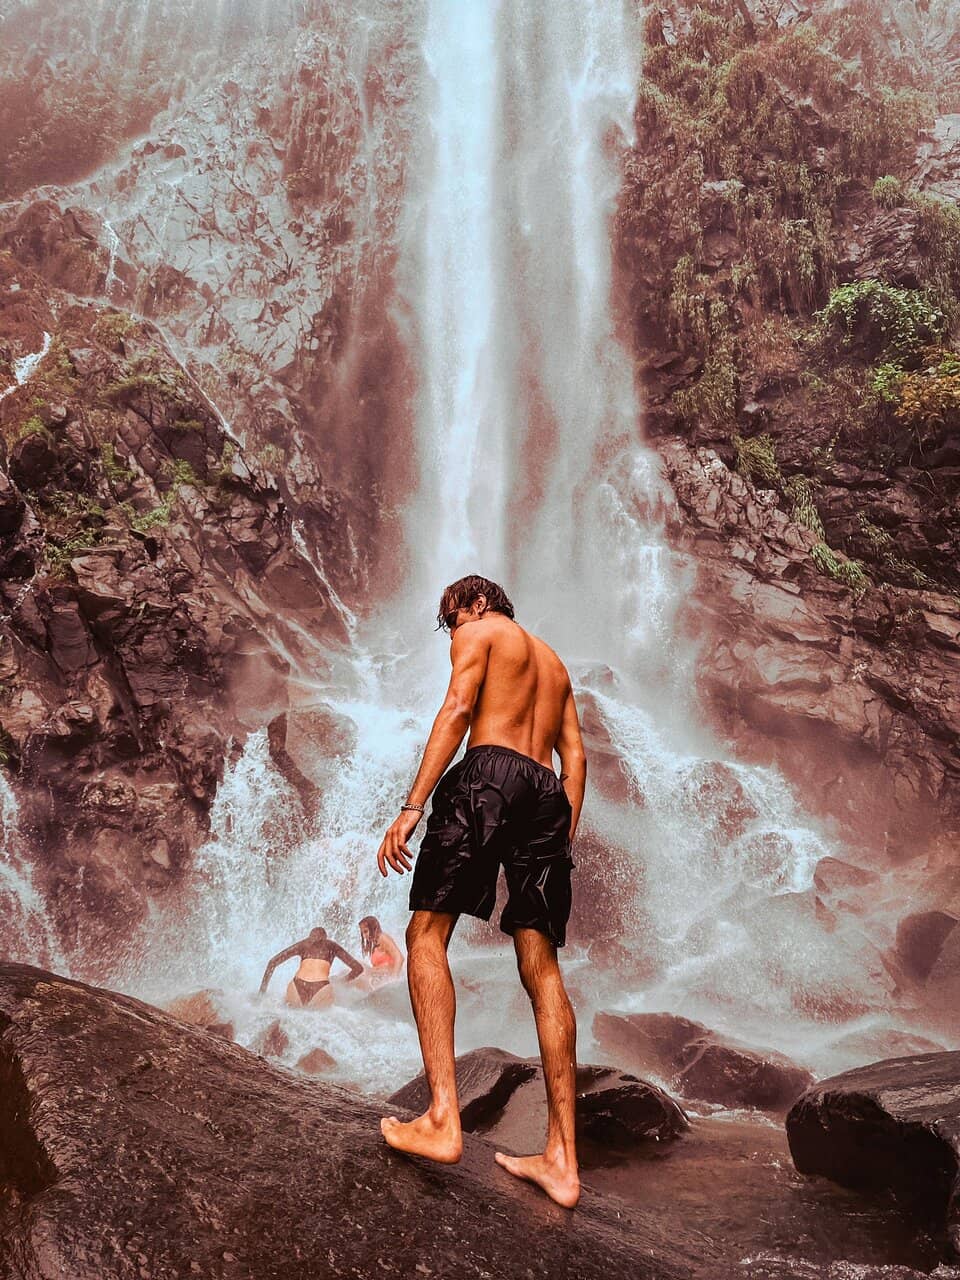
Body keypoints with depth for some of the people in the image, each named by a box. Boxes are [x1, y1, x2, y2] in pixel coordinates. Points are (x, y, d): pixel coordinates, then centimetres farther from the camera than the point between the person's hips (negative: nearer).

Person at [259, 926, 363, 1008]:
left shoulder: (303, 944, 27)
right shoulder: (332, 946, 26)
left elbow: (273, 962, 20)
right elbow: (358, 968, 22)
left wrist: (262, 990, 22)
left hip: (298, 987, 2)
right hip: (321, 988, -2)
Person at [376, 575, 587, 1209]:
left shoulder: (480, 633, 11)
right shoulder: (554, 661, 32)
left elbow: (458, 709, -6)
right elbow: (575, 753, 22)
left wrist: (412, 806, -12)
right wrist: (566, 836, 17)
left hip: (489, 774, -6)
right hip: (548, 794, 7)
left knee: (427, 936, -4)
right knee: (542, 970, 2)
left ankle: (443, 1119, -18)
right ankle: (562, 1159, 0)